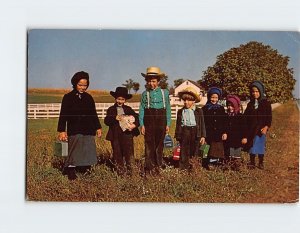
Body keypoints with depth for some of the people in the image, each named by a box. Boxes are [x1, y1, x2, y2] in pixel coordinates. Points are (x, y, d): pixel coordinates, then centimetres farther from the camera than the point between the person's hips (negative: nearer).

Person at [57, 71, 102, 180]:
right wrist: (62, 131, -9)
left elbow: (94, 114, 19)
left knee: (88, 151, 4)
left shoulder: (88, 98, 12)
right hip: (74, 131, -4)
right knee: (74, 153, -7)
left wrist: (98, 127, 16)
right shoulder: (68, 97, 0)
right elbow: (63, 115, -2)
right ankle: (70, 172, -2)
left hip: (88, 131, 4)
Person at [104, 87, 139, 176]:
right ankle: (120, 171, 18)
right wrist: (115, 118, -22)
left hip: (127, 134, 0)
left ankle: (129, 170, 11)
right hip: (115, 136, 0)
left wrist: (135, 125, -17)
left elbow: (136, 118, 2)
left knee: (129, 152, 0)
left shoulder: (128, 109, 9)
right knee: (117, 153, 7)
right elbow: (106, 121, -6)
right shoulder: (111, 109, 5)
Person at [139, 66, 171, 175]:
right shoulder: (145, 93, 7)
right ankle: (149, 167, 1)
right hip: (149, 121, -1)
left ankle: (158, 166, 15)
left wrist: (168, 124, 2)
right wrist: (142, 124, -4)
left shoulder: (164, 92, 8)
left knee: (159, 145, 6)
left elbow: (168, 109, 8)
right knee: (149, 145, -2)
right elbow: (141, 109, 4)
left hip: (161, 121, 1)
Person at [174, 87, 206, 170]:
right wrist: (177, 135, 6)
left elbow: (202, 124, 4)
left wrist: (203, 136, -1)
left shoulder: (199, 111, 3)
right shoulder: (180, 111, 7)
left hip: (195, 133, -1)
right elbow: (178, 124, 11)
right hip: (184, 133, 1)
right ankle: (183, 168, 7)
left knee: (194, 152, 6)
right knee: (184, 152, 2)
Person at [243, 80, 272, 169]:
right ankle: (252, 162, 17)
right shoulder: (250, 104, 9)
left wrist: (266, 127, -14)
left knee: (261, 145, 3)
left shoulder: (266, 103, -1)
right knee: (251, 146, 6)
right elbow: (245, 116, 9)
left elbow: (269, 117, -3)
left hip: (261, 129, -3)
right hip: (251, 129, 3)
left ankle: (261, 163, 17)